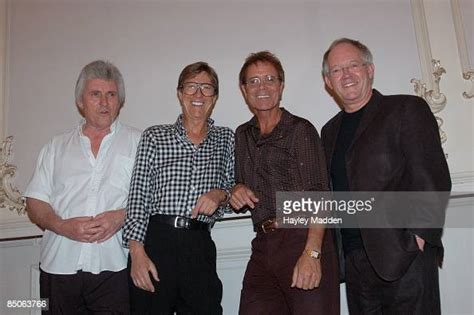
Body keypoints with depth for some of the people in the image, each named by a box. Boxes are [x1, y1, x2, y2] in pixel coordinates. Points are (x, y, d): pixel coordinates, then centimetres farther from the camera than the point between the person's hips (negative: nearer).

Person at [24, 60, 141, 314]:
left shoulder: (138, 142, 7)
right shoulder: (57, 146, 14)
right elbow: (35, 203, 10)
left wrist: (121, 216, -14)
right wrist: (63, 226, -9)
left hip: (114, 267, -2)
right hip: (59, 265, 3)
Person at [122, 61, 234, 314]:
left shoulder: (226, 139, 12)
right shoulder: (154, 136, 4)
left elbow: (232, 186, 17)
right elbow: (138, 197, -1)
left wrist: (220, 194, -7)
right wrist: (137, 251, -11)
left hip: (200, 246, 2)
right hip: (156, 240, -2)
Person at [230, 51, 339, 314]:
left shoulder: (300, 129, -3)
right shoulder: (242, 136, 15)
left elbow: (318, 195, -12)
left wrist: (312, 252, -23)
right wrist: (236, 191, 1)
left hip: (304, 239, -5)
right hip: (264, 245, 5)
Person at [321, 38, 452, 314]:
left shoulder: (407, 109, -1)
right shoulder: (331, 130, 16)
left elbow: (434, 180, -9)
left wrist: (418, 238, -15)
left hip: (405, 257, -5)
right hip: (356, 260, 5)